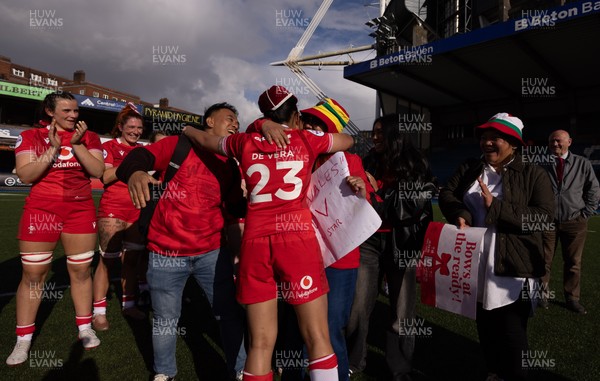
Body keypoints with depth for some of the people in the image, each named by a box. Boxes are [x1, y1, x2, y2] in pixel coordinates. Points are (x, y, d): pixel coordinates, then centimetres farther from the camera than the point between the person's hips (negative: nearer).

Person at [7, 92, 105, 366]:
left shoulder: (88, 137, 5)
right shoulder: (31, 137, 1)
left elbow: (98, 171, -6)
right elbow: (25, 175, -9)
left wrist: (76, 145, -15)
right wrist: (53, 148, -17)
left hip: (81, 210, 2)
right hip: (41, 210, -1)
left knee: (81, 271, 7)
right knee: (32, 274, 2)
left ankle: (85, 328, 21)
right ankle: (23, 340, 15)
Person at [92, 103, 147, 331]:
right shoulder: (109, 146, -1)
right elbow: (105, 177, -13)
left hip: (137, 210, 5)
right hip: (113, 210, -5)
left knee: (132, 259, 9)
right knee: (107, 260, -2)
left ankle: (128, 304, 21)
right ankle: (99, 311, 6)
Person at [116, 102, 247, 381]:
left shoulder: (230, 165, 9)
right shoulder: (178, 144, -3)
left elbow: (238, 208, 10)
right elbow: (141, 156, -17)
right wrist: (135, 172, -39)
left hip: (212, 251, 3)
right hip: (166, 252, -3)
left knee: (230, 314, 3)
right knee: (165, 320, 12)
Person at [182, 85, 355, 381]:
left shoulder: (246, 143, 14)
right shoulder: (307, 139, 10)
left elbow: (204, 139, 32)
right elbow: (349, 141, 29)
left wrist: (185, 129, 53)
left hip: (255, 241, 3)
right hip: (297, 239, -2)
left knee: (261, 342, 10)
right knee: (317, 338, 5)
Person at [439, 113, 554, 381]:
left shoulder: (533, 174, -4)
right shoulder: (469, 169, 9)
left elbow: (544, 216, -14)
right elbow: (446, 193, 1)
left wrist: (495, 207, -21)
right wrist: (460, 214, -20)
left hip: (513, 268, -4)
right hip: (476, 266, 5)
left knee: (512, 334, 1)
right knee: (485, 327, 19)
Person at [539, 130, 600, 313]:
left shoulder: (583, 164, 1)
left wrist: (585, 214, 2)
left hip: (574, 222, 2)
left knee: (573, 263, 10)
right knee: (544, 261, 6)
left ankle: (572, 299, 22)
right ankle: (542, 295, 19)